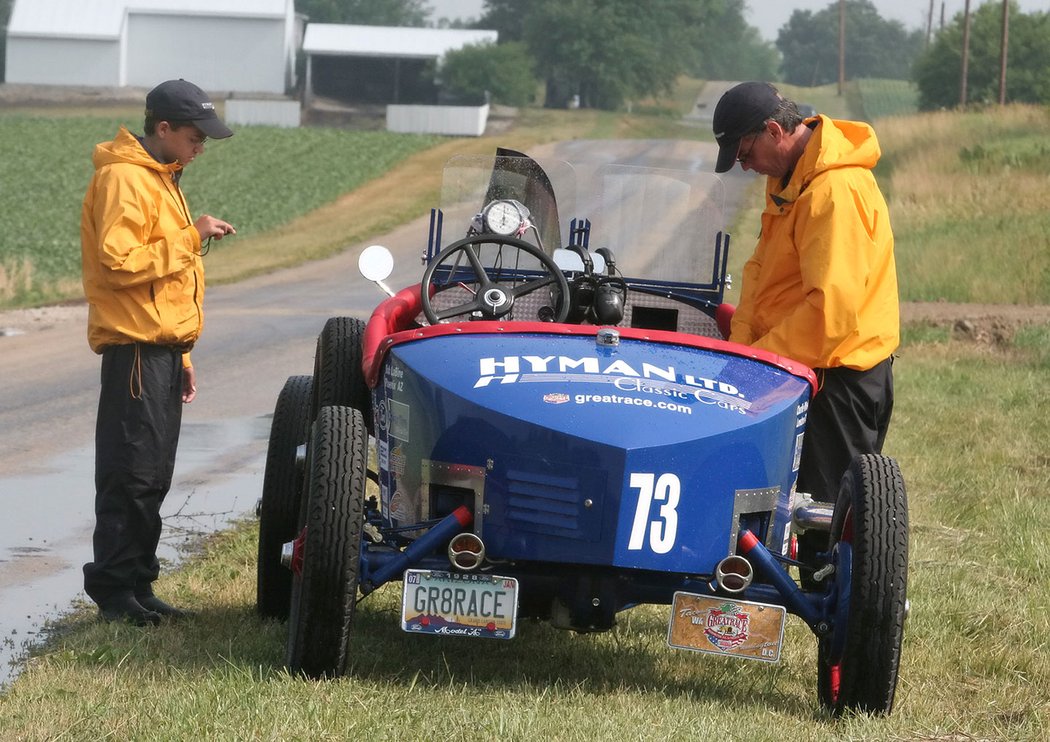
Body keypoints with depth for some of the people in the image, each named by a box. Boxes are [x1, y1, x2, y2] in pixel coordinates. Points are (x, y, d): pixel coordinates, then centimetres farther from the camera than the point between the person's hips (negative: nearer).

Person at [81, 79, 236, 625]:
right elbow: (119, 262, -22)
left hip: (161, 349, 10)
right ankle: (114, 591, -5)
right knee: (131, 475, -8)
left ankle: (136, 586, 15)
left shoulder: (160, 179, 20)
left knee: (151, 477, 10)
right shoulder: (124, 179, -11)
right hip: (136, 348, -10)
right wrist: (190, 237, -18)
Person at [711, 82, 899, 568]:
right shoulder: (787, 176, 10)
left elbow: (833, 309, -28)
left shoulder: (836, 191, -22)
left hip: (839, 371, -10)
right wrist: (741, 344, 3)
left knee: (826, 510, -6)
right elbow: (762, 266, 14)